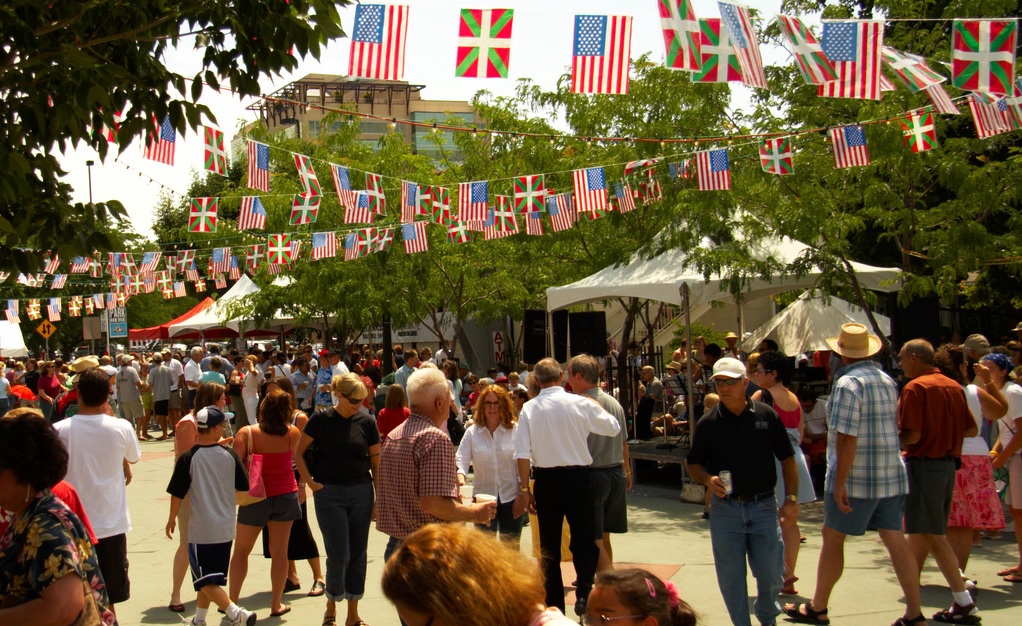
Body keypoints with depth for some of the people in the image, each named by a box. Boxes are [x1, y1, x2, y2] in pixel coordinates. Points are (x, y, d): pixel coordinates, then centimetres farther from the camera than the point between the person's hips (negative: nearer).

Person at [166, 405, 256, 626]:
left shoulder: (187, 459, -12)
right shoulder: (230, 455, -3)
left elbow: (177, 494, -7)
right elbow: (243, 487, 7)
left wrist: (172, 519, 10)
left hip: (200, 530, -4)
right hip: (225, 528, 4)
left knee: (206, 580, 0)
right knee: (211, 578, 19)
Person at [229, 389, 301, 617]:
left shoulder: (246, 433, -15)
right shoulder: (293, 433, -9)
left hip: (257, 497, -1)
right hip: (286, 495, 1)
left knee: (241, 550, 14)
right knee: (279, 551, 9)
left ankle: (232, 601, 15)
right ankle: (276, 604, 15)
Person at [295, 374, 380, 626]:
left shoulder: (366, 421, 1)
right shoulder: (321, 419, -5)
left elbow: (376, 462, 5)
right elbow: (298, 454, 3)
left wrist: (379, 498, 2)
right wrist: (311, 483, -5)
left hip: (361, 492, 3)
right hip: (330, 493, -3)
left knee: (358, 553, 7)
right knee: (339, 555, -5)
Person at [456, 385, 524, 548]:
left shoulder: (516, 430, -4)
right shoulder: (472, 432, -1)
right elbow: (461, 459, -6)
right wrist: (460, 475, -28)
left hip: (510, 496, -1)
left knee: (511, 547, 9)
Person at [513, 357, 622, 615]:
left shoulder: (529, 408, -4)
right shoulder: (580, 403, -8)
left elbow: (523, 454, -6)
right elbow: (613, 428, 5)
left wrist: (524, 490, 0)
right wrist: (596, 408, 22)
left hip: (546, 479, 2)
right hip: (577, 477, -1)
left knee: (549, 545, 12)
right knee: (584, 541, 10)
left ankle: (553, 604, 15)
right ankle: (584, 593, -8)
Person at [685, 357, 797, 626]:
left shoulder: (766, 415, 0)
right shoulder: (708, 424, 0)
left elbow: (787, 458, 5)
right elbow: (693, 464, 6)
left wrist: (791, 498, -2)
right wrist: (708, 479, -15)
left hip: (763, 506, 0)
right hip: (725, 508, 0)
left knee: (771, 572, 7)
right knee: (730, 576, 4)